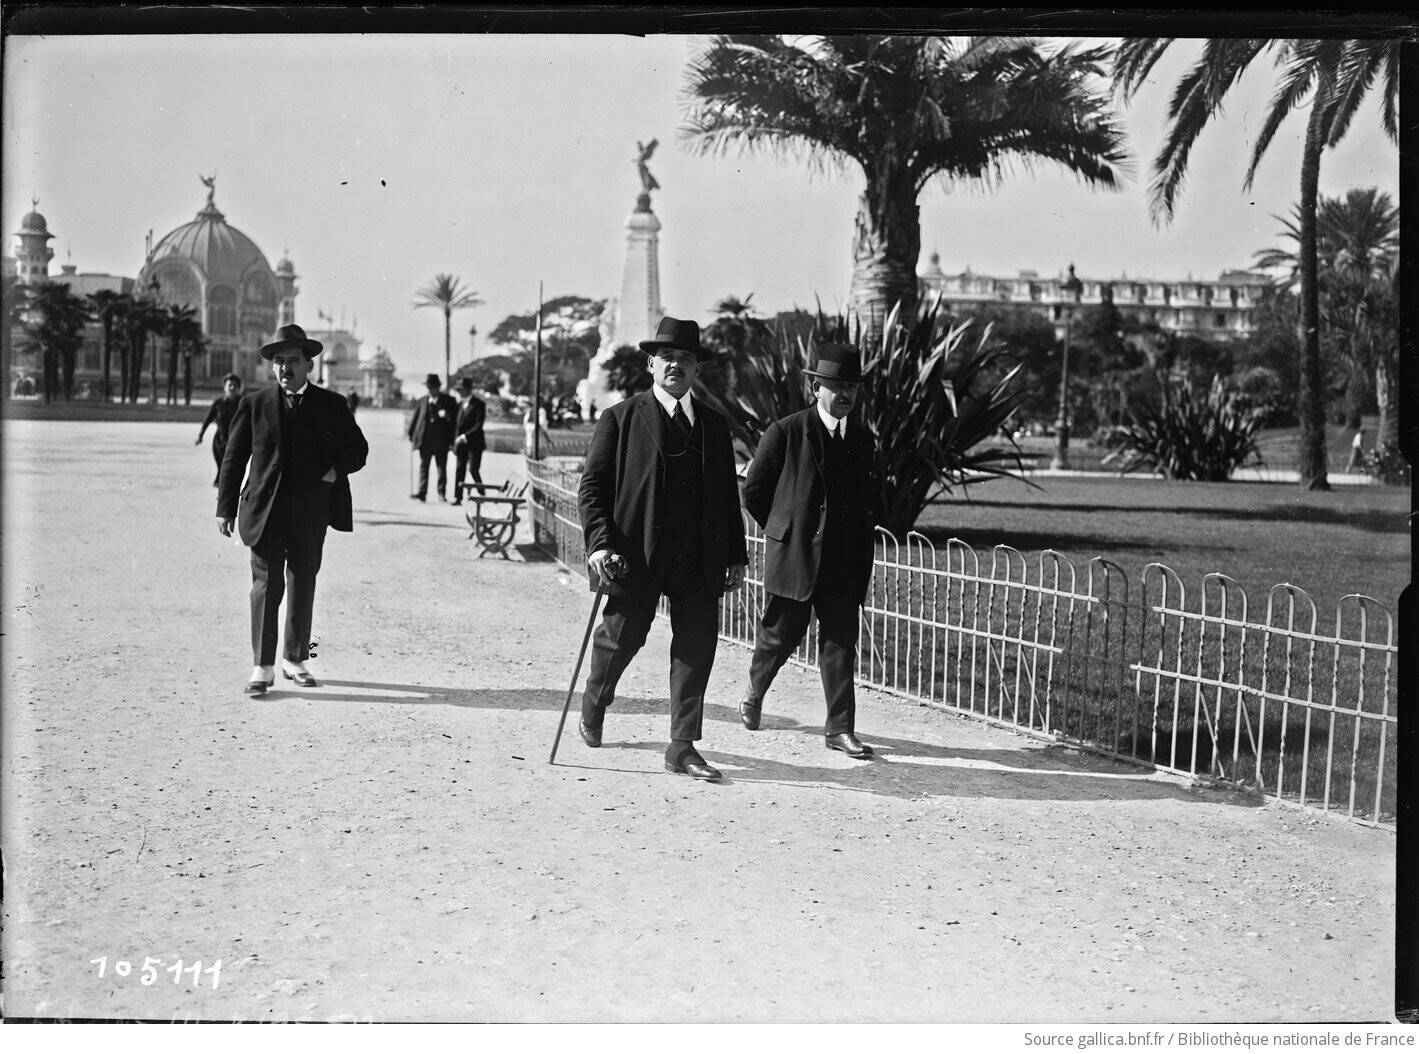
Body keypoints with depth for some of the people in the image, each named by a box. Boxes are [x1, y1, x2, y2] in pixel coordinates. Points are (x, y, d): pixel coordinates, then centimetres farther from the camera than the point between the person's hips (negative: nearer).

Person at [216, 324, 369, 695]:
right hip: (266, 510, -1)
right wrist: (226, 507, 1)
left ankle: (295, 660, 22)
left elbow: (357, 449, 14)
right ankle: (262, 667, -1)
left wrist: (336, 470, -6)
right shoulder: (254, 404, 5)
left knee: (303, 586, 9)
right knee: (266, 585, -5)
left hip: (311, 514, 2)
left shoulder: (331, 405, 7)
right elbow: (234, 457, 6)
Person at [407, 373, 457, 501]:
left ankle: (442, 494, 7)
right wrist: (411, 434, 4)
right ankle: (422, 493, -2)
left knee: (442, 468, 2)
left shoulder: (448, 400, 5)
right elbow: (415, 418, 11)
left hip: (441, 441, -2)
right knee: (423, 467, -1)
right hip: (425, 440, 2)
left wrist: (448, 416, -13)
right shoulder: (422, 402, 10)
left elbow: (456, 417, 7)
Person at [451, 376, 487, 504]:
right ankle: (457, 497, 3)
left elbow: (479, 425, -15)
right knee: (459, 469, 1)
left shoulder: (479, 404, -7)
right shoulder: (459, 404, 12)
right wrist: (454, 440, 7)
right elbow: (456, 423, 16)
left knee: (473, 469, -8)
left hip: (474, 443, -6)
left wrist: (465, 436, -21)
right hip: (460, 442, 6)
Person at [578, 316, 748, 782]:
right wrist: (599, 544, -14)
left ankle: (682, 746, 7)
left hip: (700, 562, 3)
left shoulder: (714, 424, 14)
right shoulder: (620, 419, 3)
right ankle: (594, 706, 38)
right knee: (622, 638, 7)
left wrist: (735, 555, 11)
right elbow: (592, 487, -1)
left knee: (697, 647, -1)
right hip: (636, 556, -3)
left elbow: (728, 494, 17)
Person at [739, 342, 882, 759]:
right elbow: (753, 491, 1)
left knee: (840, 642, 0)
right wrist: (784, 531, 4)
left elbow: (870, 498, 23)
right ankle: (754, 696, 33)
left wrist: (861, 537, 11)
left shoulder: (862, 438, 11)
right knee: (781, 635, 6)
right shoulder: (786, 432, -5)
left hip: (844, 563, 4)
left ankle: (840, 728, 3)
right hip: (795, 556, -4)